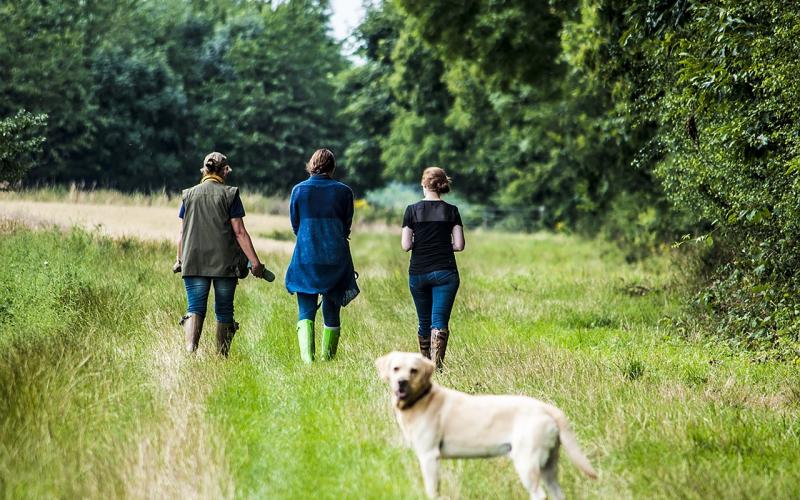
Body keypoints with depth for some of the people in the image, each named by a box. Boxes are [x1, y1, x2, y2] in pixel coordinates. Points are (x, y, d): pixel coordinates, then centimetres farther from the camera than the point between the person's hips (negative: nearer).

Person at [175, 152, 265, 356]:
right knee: (224, 311, 9)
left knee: (195, 309, -2)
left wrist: (180, 259, 21)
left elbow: (182, 232, 8)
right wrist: (255, 262, -4)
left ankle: (190, 349, -25)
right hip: (225, 263, -2)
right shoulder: (230, 194, -1)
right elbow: (239, 232, -6)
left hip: (194, 262, 2)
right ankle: (222, 356, 10)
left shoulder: (189, 195, 7)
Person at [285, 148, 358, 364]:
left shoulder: (299, 190, 0)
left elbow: (295, 225, 8)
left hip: (305, 257, 0)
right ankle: (328, 360, 14)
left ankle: (307, 358, -19)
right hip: (335, 258, 0)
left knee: (305, 312, 0)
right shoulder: (344, 191, -1)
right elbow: (346, 227, 6)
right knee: (332, 312, 11)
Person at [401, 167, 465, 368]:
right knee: (440, 321, -5)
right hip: (445, 273, -1)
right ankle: (436, 365, -20)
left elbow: (406, 245, -5)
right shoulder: (451, 211, 0)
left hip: (418, 273, 1)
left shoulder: (412, 210, -1)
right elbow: (459, 245, -4)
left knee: (424, 321, 14)